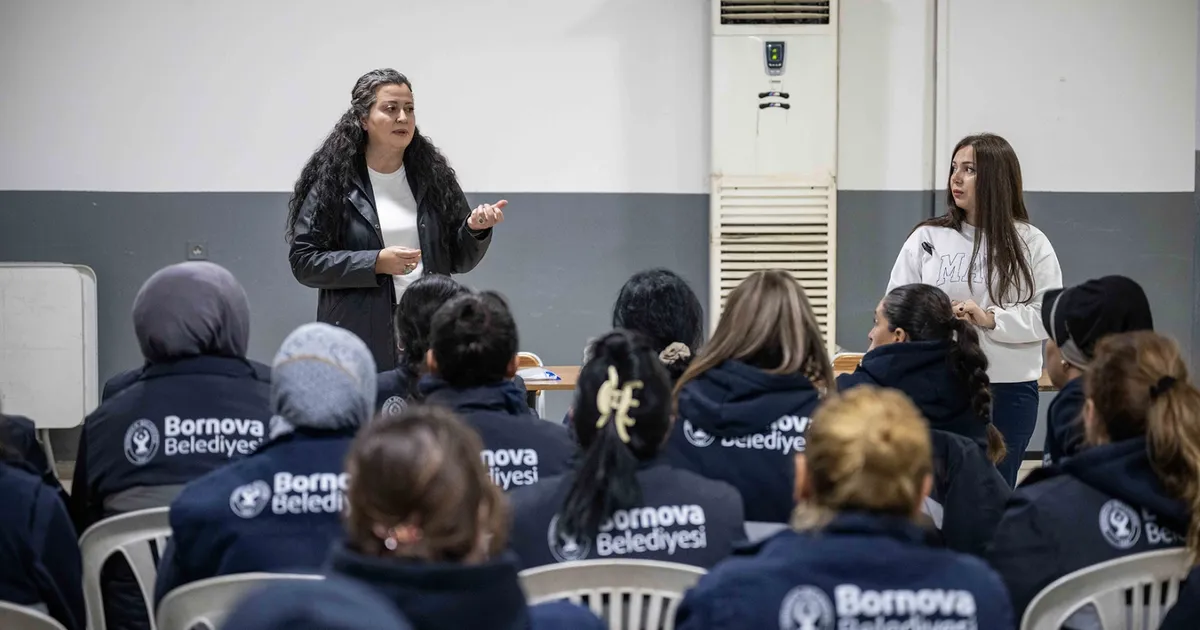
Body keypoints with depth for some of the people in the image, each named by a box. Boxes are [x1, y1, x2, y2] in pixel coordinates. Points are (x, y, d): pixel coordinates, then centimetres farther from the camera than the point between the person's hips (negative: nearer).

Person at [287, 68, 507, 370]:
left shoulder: (433, 175, 9)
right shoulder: (332, 181, -2)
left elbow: (458, 261, 13)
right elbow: (303, 261, -5)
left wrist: (474, 229, -7)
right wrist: (376, 263, -13)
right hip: (361, 339, -3)